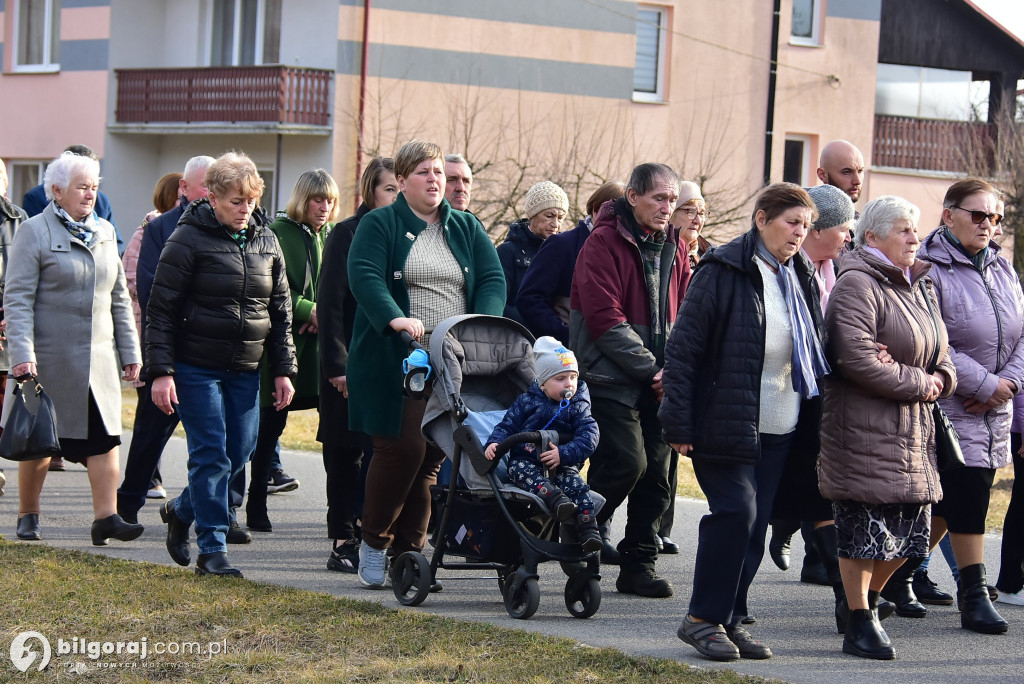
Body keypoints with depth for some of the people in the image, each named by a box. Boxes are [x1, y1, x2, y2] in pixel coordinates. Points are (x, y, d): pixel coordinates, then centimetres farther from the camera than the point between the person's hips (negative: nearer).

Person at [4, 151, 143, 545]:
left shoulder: (104, 232, 12)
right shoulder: (35, 232, -6)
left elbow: (119, 298, 18)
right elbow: (17, 298, -11)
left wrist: (130, 352, 14)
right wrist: (22, 352, -20)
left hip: (98, 356, 5)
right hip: (49, 357, -5)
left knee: (105, 436, -6)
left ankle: (106, 518, -7)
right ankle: (27, 516, 19)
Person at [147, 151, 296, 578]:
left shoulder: (265, 240, 9)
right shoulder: (189, 238, -7)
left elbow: (280, 311, 15)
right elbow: (160, 309, -8)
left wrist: (283, 370, 9)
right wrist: (160, 372, -14)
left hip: (245, 370, 6)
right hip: (195, 367, -5)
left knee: (240, 451, 7)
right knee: (211, 454, -8)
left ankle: (181, 511, 31)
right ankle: (212, 550, -2)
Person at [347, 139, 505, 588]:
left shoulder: (466, 228, 17)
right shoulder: (379, 224, 3)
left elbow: (492, 280, 7)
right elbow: (364, 275, -12)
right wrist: (395, 319, -30)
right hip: (395, 361, -4)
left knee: (433, 456, 2)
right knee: (402, 447, -12)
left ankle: (408, 550, 9)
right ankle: (373, 543, 4)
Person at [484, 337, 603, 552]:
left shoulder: (578, 407, 6)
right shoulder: (526, 402, 8)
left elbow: (588, 437, -6)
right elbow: (507, 426, 7)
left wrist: (563, 454, -21)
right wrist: (494, 443, -15)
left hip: (561, 466, 0)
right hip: (526, 460, 0)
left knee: (576, 484, -28)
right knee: (519, 469, -34)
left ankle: (588, 528, -31)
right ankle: (552, 496, -55)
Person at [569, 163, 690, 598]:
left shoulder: (675, 249, 12)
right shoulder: (604, 243, -10)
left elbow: (682, 316, 16)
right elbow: (605, 319, -15)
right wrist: (650, 368, -15)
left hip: (658, 382, 7)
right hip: (612, 378, -6)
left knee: (657, 470, 3)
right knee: (627, 461, -16)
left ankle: (639, 564, 12)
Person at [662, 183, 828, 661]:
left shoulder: (800, 277, 11)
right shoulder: (723, 272, -10)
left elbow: (814, 351, 21)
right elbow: (682, 349, -11)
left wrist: (813, 418, 13)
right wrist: (680, 425, -14)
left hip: (779, 430, 7)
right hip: (725, 424, -7)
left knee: (756, 524, 6)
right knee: (736, 512, -13)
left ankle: (729, 619, 15)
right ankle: (703, 618, -2)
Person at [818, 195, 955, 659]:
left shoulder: (918, 286, 16)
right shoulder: (858, 285, -12)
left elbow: (938, 351, 25)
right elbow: (858, 359, -23)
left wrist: (941, 378, 2)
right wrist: (918, 383, -15)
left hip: (911, 429, 9)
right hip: (863, 427, -9)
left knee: (908, 531, 9)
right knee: (863, 531, -5)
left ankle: (868, 598, 29)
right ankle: (859, 623, 4)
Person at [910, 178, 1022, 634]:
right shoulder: (928, 269, -11)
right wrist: (985, 384, -16)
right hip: (950, 406, -6)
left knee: (948, 499, 10)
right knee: (966, 492, -10)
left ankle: (902, 573, 25)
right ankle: (974, 595, -3)